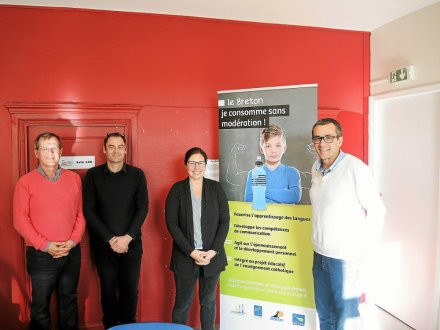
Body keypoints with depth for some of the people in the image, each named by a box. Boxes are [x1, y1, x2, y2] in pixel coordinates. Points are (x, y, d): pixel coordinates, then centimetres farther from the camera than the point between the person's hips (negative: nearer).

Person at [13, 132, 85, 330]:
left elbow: (80, 213, 5)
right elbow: (20, 220, -7)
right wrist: (45, 245, -14)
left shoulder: (74, 178, 4)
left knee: (69, 300, 17)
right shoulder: (25, 182, -5)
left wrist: (73, 241, -7)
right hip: (41, 255, -2)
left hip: (71, 253, 3)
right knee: (40, 305, 10)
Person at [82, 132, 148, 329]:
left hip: (131, 243, 0)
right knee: (108, 291, 11)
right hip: (103, 244, 0)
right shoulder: (93, 175, 0)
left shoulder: (137, 175, 1)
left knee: (130, 290, 9)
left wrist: (127, 237, -11)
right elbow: (89, 211, -4)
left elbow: (143, 208, -2)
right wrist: (110, 238, -10)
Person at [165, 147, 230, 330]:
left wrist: (214, 250, -10)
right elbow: (171, 223, -7)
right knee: (183, 303, 9)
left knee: (208, 301, 14)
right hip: (185, 256, -1)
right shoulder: (177, 189, -2)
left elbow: (224, 221, -1)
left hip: (212, 255, 2)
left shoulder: (216, 188, 1)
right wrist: (191, 251, -13)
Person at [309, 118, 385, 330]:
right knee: (324, 313, 21)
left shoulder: (355, 168, -16)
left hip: (345, 256, -7)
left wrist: (361, 246, -8)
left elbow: (376, 210, -11)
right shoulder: (316, 168, 5)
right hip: (319, 253, 7)